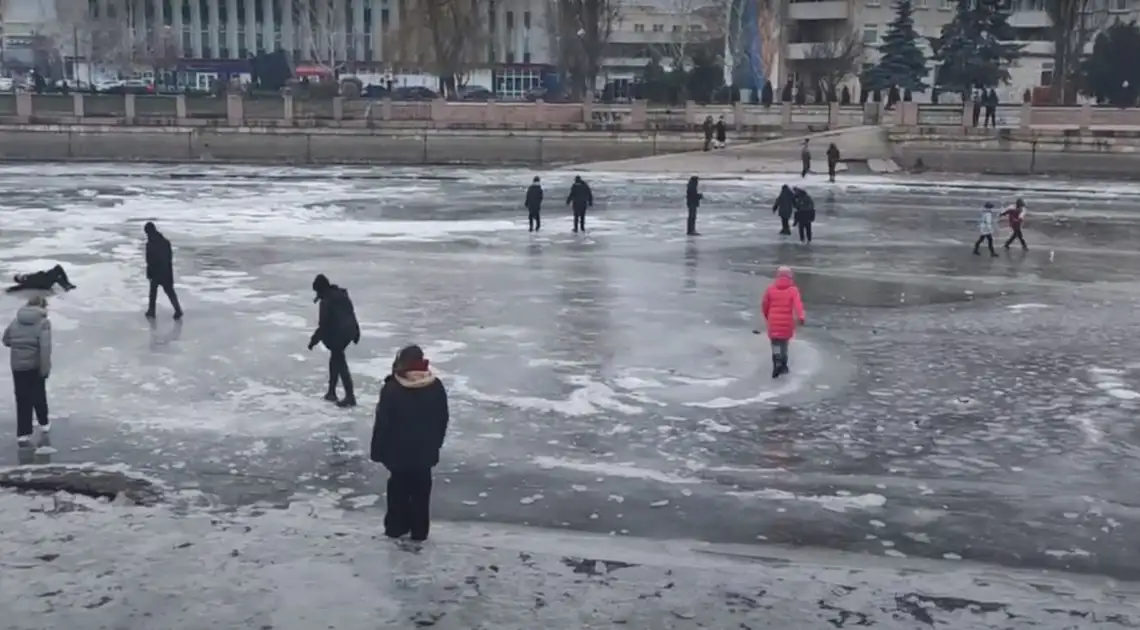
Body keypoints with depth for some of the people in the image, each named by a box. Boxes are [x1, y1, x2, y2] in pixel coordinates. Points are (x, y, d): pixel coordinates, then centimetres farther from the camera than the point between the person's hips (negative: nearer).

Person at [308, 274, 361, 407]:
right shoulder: (342, 294, 7)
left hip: (337, 335, -9)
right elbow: (351, 313, 14)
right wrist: (356, 332, 23)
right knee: (334, 361, 21)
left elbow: (324, 324, -18)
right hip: (348, 332, 9)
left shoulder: (326, 301, -18)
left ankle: (350, 396, -1)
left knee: (340, 364, -1)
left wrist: (314, 340, -9)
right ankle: (331, 392, 29)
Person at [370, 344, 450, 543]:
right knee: (421, 490, 12)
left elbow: (383, 423, -14)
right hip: (425, 451, 2)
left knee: (398, 489, 15)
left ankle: (396, 527, 23)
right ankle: (419, 531, 19)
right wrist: (435, 444, 16)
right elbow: (443, 420, 4)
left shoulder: (392, 389, -19)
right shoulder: (436, 387, -6)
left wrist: (378, 450, -3)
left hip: (398, 451, -2)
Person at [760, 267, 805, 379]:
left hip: (774, 321, 0)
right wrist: (800, 317, -33)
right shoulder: (793, 290, -2)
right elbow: (797, 303, -19)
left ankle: (777, 363, -21)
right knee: (784, 341, 20)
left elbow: (764, 304, 7)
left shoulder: (771, 288, 2)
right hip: (787, 322, 0)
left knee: (775, 342, 3)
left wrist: (766, 316, 26)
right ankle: (783, 365, 26)